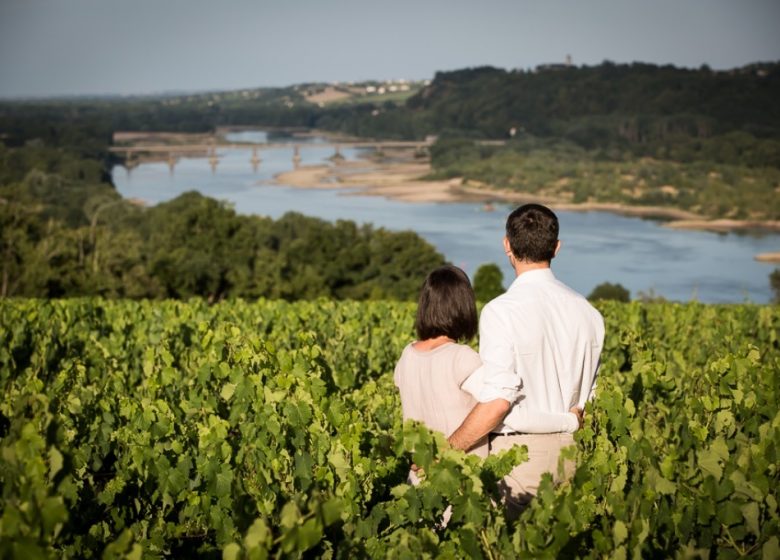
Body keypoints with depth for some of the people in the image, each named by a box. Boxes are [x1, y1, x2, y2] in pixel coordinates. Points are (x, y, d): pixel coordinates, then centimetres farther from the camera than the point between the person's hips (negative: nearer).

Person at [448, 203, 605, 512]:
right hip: (565, 451, 7)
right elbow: (585, 396, 13)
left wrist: (443, 452, -12)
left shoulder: (502, 311, -16)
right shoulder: (587, 312, 5)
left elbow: (497, 402, -20)